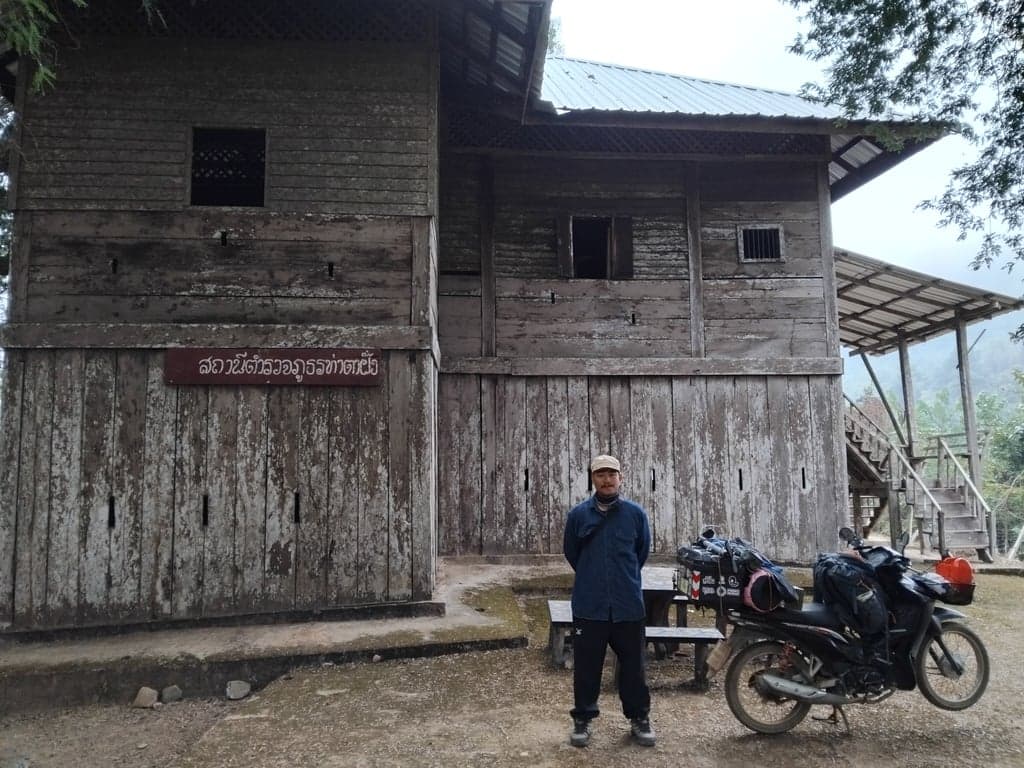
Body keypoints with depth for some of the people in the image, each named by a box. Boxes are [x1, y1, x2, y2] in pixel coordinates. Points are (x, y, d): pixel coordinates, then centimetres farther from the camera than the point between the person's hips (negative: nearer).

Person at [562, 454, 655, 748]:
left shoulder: (636, 513, -1)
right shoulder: (578, 514, -2)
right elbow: (570, 552, 12)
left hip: (628, 605, 0)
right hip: (589, 605, 0)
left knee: (633, 665, 10)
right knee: (586, 666, 8)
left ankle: (639, 718, 27)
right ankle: (582, 719, 23)